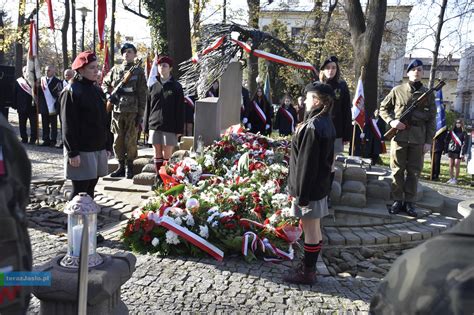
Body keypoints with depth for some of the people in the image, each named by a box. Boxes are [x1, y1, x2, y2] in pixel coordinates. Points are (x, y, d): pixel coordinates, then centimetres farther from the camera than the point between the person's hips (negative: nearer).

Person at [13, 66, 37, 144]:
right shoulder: (18, 82, 7)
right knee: (22, 124, 8)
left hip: (32, 106, -2)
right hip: (22, 107, 2)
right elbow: (15, 94, 6)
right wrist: (15, 105, 1)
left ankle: (33, 139, 3)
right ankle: (24, 138, 17)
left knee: (33, 123, -4)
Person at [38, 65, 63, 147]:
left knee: (53, 125, 3)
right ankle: (46, 140, 16)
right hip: (44, 106, 5)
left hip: (53, 107, -5)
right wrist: (38, 87, -9)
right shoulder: (42, 80, 10)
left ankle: (53, 141, 8)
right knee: (45, 125, 9)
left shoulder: (57, 82, -4)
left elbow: (60, 94, -8)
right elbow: (38, 93, 11)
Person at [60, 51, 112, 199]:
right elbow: (68, 125, -13)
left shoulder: (97, 90, 13)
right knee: (80, 192, -2)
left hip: (99, 148, 7)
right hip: (81, 151, -7)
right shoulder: (71, 91, -9)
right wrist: (73, 152, -17)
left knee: (90, 189, 13)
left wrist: (108, 145, 13)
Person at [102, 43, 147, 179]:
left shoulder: (139, 71, 2)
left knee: (130, 141, -1)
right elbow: (105, 84, 22)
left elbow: (142, 94, -1)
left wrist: (140, 114, -6)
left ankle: (130, 168, 11)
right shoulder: (115, 69, 10)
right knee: (118, 140, 7)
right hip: (117, 110, 3)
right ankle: (121, 166, 19)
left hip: (132, 111, -3)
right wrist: (108, 95, 1)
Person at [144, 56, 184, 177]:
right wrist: (146, 127, 8)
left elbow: (180, 109, -1)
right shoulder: (153, 87, 10)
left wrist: (179, 129, -6)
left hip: (169, 126, -3)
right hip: (154, 125, 3)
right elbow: (148, 108, 12)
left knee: (167, 155, -1)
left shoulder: (176, 87, 1)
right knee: (157, 153, 9)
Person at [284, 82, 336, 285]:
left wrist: (301, 193, -18)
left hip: (310, 186, -10)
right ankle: (309, 268, 32)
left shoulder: (312, 126, -21)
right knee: (314, 228, 18)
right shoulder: (327, 124, 9)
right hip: (321, 183, 10)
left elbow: (307, 163, -22)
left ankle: (307, 272, 16)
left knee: (310, 230, 2)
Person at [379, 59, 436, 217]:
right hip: (399, 135, -1)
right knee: (397, 170, 3)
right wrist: (391, 121, -8)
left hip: (418, 138, 1)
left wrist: (429, 141, 0)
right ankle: (397, 201, 13)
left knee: (414, 171, 5)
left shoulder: (428, 94, 7)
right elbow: (383, 108, 11)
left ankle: (409, 202, 15)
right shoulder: (397, 90, 5)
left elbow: (431, 119, 6)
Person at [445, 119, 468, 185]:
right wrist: (446, 150, 5)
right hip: (451, 150, 3)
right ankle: (451, 178, 16)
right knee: (451, 165, 6)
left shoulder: (464, 133, 0)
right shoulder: (451, 131, 9)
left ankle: (455, 179, 6)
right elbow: (447, 141, 11)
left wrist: (463, 153, -12)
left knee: (456, 166, -3)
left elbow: (464, 144, -5)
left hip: (458, 152, -3)